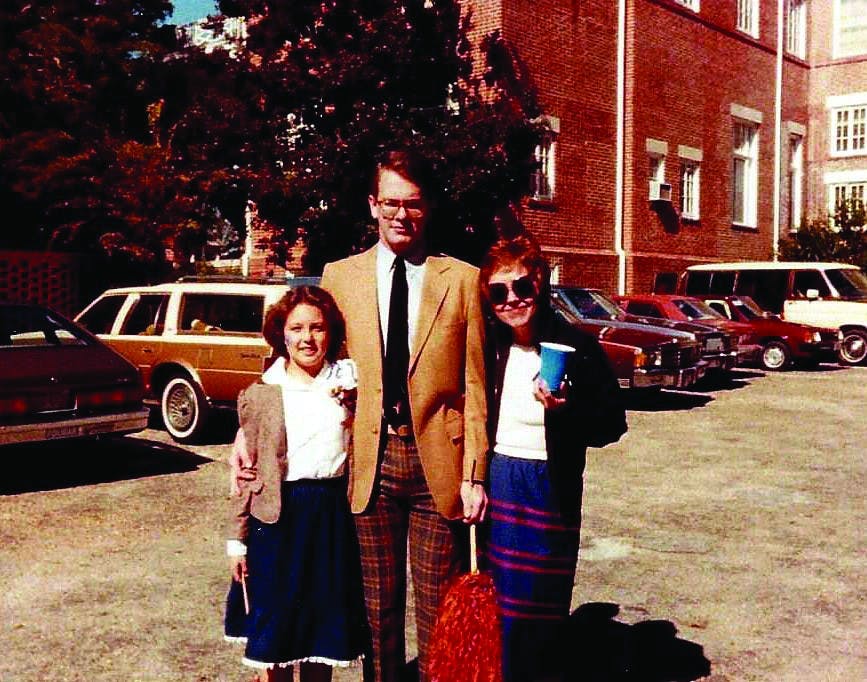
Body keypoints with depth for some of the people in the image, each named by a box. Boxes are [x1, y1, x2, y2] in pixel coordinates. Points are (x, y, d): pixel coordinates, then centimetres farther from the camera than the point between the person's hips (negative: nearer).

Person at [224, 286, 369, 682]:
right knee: (273, 635, 7)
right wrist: (238, 539, 2)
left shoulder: (348, 380, 3)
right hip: (276, 517, -1)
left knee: (323, 628, 12)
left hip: (332, 516, 1)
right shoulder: (260, 395, 1)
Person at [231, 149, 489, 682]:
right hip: (369, 460, 1)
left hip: (437, 459, -1)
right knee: (378, 605, 12)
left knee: (439, 608, 6)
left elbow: (474, 384, 1)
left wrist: (474, 474, -4)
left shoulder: (462, 279, 3)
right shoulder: (340, 275, 7)